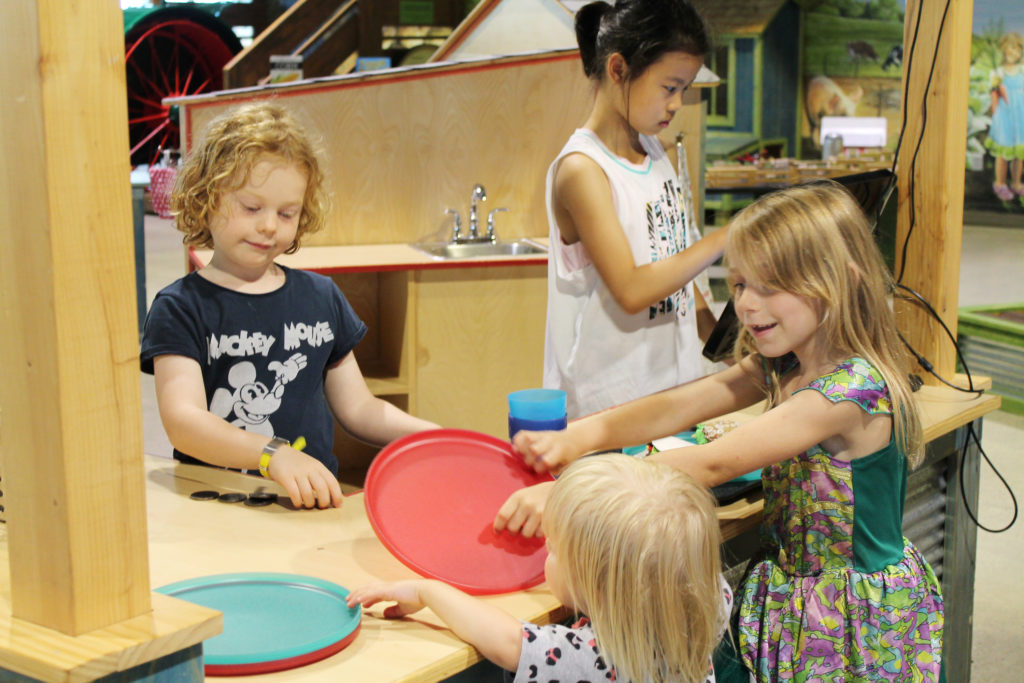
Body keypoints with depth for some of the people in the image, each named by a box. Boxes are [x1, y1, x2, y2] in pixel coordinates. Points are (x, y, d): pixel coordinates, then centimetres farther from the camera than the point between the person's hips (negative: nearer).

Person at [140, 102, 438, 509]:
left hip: (317, 503, 3)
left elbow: (358, 409, 20)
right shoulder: (180, 309, 1)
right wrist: (274, 454, -31)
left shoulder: (321, 297, 16)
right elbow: (182, 420, -14)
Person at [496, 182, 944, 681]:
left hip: (852, 621, -7)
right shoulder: (781, 367, 3)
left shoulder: (852, 390, -25)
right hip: (788, 596, 7)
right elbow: (679, 406, -7)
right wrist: (578, 438, -24)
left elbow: (713, 466, -31)